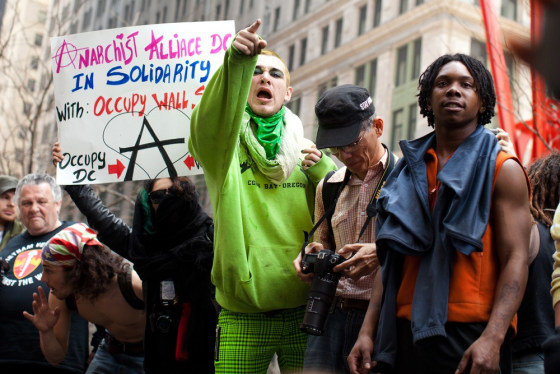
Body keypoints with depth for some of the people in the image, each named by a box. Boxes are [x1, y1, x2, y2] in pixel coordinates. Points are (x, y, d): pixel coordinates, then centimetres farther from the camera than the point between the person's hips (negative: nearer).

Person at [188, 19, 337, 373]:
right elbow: (210, 122, -23)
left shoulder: (306, 151, 11)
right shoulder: (225, 147, 2)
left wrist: (322, 169, -8)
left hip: (304, 312, 2)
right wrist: (237, 62, -39)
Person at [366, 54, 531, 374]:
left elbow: (516, 259, -9)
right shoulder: (410, 170, 14)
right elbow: (389, 261, 12)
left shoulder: (503, 170, 1)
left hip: (472, 337, -4)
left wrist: (492, 338, -22)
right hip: (407, 332, 4)